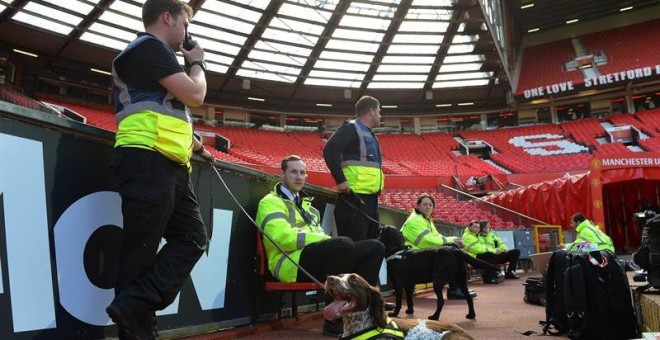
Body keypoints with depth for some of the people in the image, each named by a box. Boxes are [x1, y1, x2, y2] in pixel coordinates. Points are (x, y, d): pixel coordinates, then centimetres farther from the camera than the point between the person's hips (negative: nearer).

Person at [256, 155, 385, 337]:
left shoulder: (305, 204, 29)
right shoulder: (270, 203, 1)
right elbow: (283, 237, -16)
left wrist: (329, 241, -3)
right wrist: (328, 240, -15)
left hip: (318, 258, 8)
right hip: (292, 264, -8)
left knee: (375, 247, -1)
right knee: (344, 244, -34)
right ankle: (334, 321, -24)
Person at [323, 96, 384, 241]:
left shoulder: (370, 135, 22)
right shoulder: (351, 128, -5)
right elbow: (329, 150, -19)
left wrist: (376, 187, 16)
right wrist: (341, 180, -23)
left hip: (371, 199, 10)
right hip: (354, 198, -10)